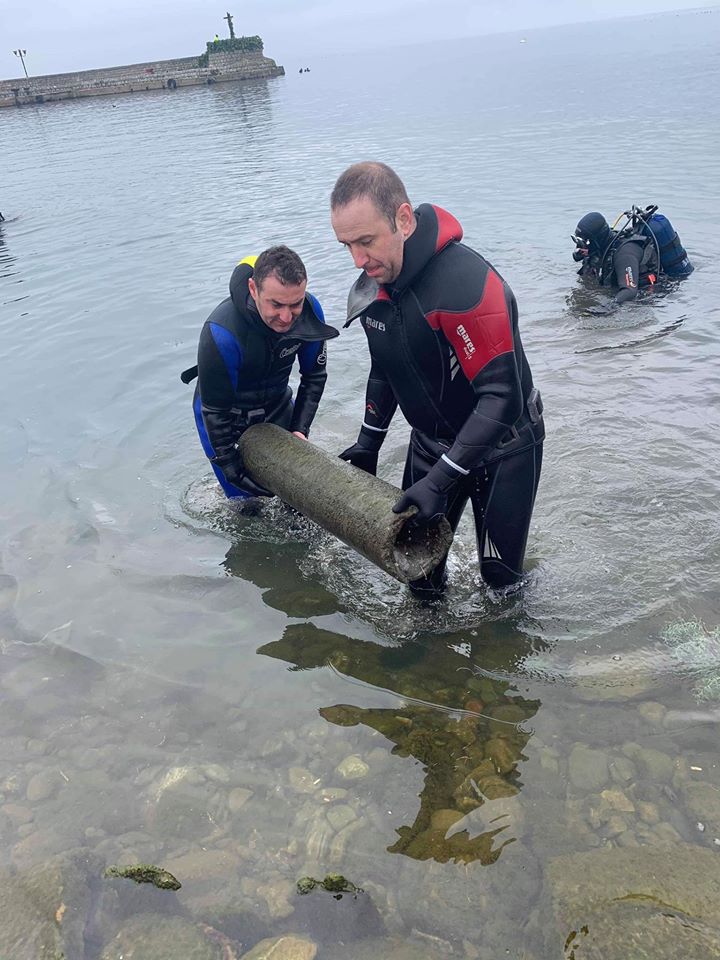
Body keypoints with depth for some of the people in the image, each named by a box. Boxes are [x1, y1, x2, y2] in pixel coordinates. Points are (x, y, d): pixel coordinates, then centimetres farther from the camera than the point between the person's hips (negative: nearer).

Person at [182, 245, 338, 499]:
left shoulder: (309, 309, -23)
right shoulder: (222, 333, -38)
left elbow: (315, 375, -5)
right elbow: (215, 411, -25)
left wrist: (299, 429, -11)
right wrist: (231, 467, -19)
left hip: (277, 405, 4)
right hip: (225, 415, -4)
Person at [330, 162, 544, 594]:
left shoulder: (467, 283, -33)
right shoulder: (374, 284, -7)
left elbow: (502, 395, -33)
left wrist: (440, 480, -34)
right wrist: (369, 441, 10)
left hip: (502, 445, -6)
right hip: (431, 441, 6)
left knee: (500, 573, 4)